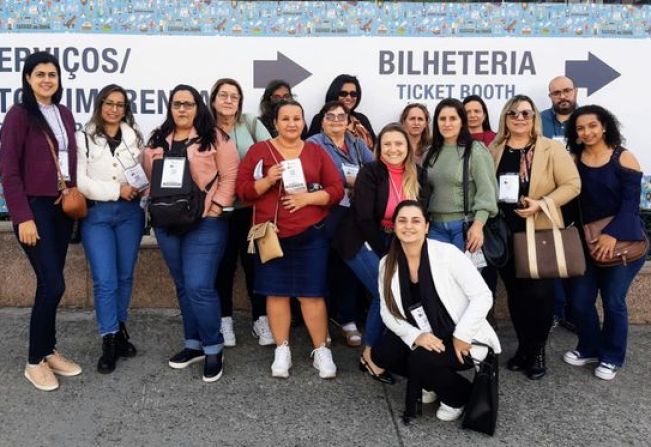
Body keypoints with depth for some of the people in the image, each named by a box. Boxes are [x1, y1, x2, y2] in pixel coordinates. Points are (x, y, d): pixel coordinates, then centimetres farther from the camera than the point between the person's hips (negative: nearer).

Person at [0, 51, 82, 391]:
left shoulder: (65, 115, 11)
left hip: (62, 207, 6)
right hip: (34, 208, -6)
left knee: (50, 283, 12)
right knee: (53, 284, -9)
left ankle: (49, 351, 24)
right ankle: (35, 361, 7)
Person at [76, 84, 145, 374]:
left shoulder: (135, 137, 11)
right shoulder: (84, 139, 0)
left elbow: (145, 171, 12)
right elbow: (80, 181, -8)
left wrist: (141, 186, -10)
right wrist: (117, 190, -15)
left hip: (130, 212, 3)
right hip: (97, 213, -3)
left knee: (125, 275, 11)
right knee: (105, 279, -6)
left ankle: (120, 329, 27)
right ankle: (110, 340, 4)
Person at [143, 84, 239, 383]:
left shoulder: (214, 137, -2)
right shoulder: (157, 140, 14)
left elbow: (230, 176, -6)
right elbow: (148, 176, 20)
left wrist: (216, 207, -13)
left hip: (205, 223, -6)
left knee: (199, 287, -10)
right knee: (183, 287, 13)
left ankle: (214, 348, 6)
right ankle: (194, 344, 25)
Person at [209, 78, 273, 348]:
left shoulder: (252, 124, 2)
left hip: (251, 205, 0)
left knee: (254, 262, 6)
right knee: (224, 263, 8)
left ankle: (260, 319, 17)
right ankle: (225, 319, 21)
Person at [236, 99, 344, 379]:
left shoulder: (316, 152, 7)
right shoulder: (259, 150, 5)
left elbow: (336, 190, 3)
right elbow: (243, 190, -1)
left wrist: (308, 197, -13)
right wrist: (267, 180, -18)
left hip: (311, 235, 0)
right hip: (271, 234, 0)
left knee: (311, 292, 2)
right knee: (276, 292, 5)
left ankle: (321, 350, 14)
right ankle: (282, 350, 18)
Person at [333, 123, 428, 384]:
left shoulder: (415, 176, 2)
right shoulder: (370, 173, -14)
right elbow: (364, 219, -19)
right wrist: (385, 253, -17)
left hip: (395, 243, 6)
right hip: (363, 242, -5)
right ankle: (369, 355, 1)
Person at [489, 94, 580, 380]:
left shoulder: (551, 149, -5)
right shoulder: (494, 150, 6)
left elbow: (572, 185, -9)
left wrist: (541, 204, -21)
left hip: (541, 233, -3)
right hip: (506, 234, 4)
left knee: (538, 294, -1)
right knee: (515, 293, 11)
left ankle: (538, 350, 18)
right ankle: (523, 346, 27)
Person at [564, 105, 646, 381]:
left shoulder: (623, 158, -6)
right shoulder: (574, 161, 3)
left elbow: (631, 202, -12)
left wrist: (612, 235, -22)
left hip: (623, 241, -3)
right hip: (587, 241, 4)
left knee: (613, 300, 2)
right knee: (580, 300, 5)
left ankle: (612, 357, 22)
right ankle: (589, 348, 28)